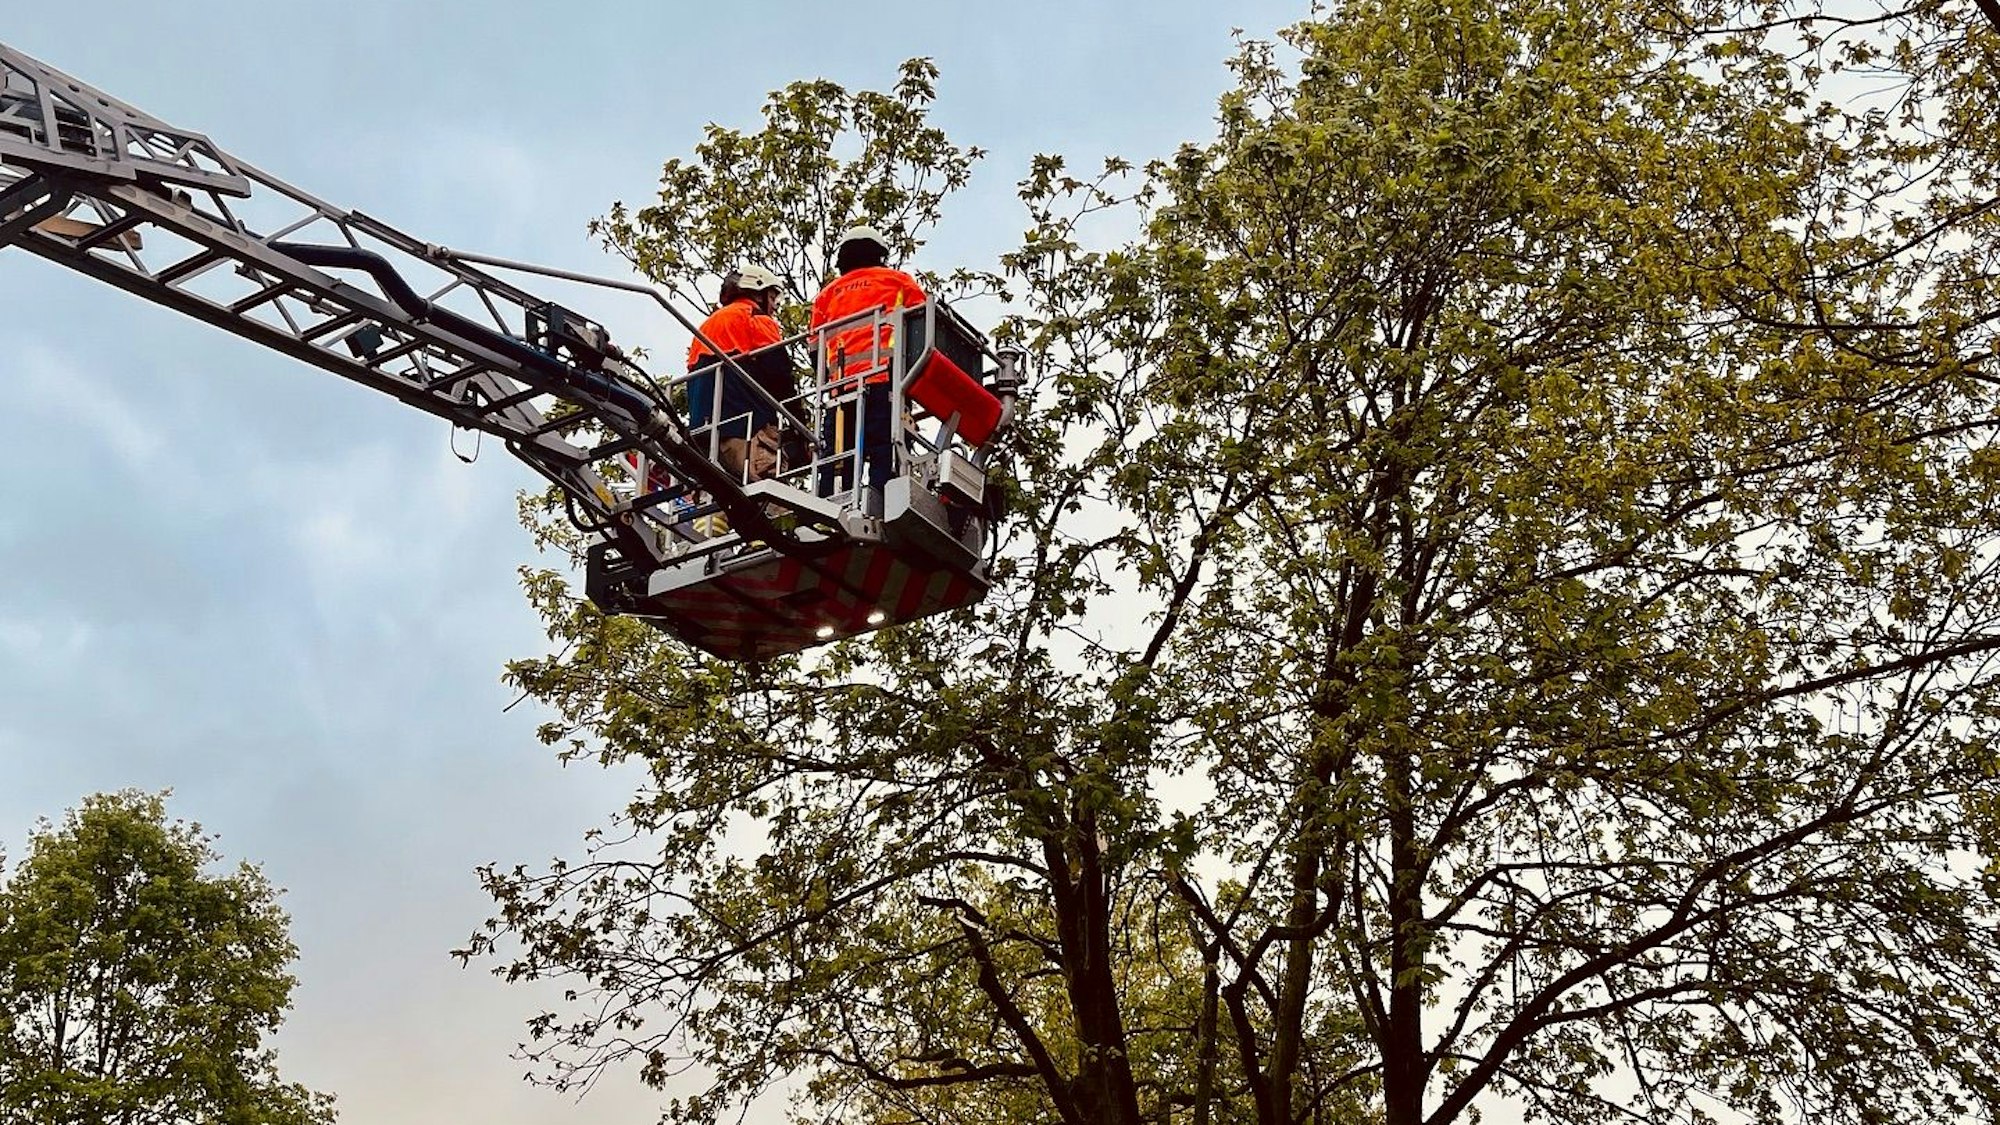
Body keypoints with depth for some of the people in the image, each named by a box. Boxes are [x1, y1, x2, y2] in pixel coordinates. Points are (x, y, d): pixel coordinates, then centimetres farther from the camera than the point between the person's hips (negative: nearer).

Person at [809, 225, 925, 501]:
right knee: (884, 457, -15)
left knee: (835, 464, -2)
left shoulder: (828, 294, 29)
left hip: (840, 384, 3)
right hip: (884, 378, -3)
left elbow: (817, 348, 22)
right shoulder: (899, 281, 20)